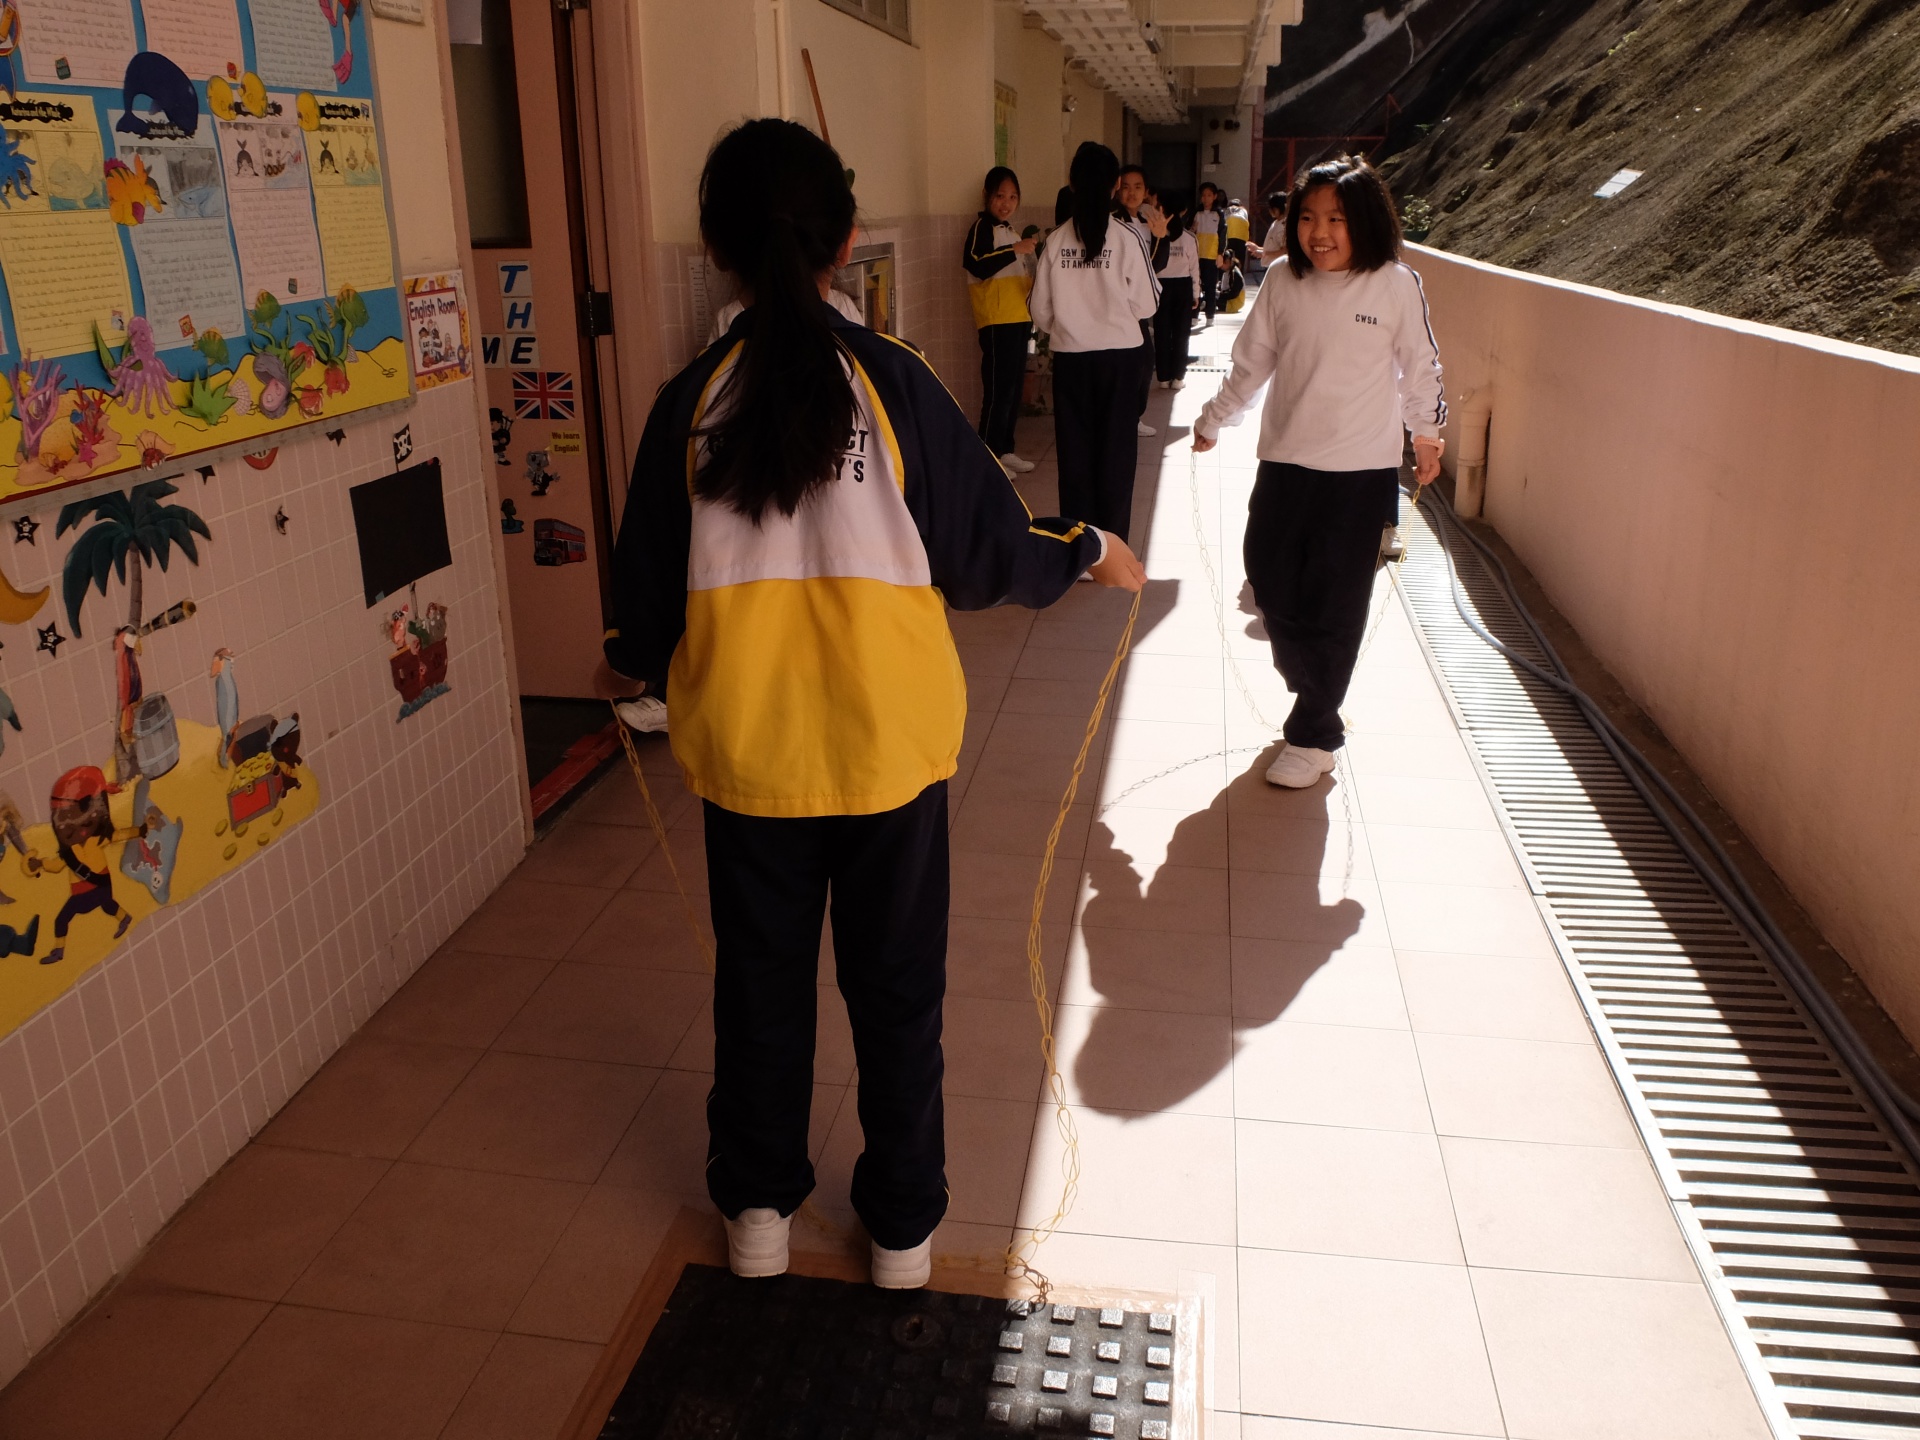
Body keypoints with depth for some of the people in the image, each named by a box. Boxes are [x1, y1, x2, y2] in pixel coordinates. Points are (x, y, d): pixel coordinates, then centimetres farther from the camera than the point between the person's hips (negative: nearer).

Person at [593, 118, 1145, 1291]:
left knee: (762, 980, 19)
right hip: (888, 742, -1)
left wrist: (629, 664, 23)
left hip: (747, 746, 1)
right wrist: (1091, 551, 15)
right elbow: (987, 553, -4)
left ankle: (759, 1209, 35)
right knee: (896, 988, 15)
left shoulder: (691, 403, -6)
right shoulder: (896, 383, -10)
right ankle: (904, 1226, 31)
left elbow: (653, 581, 1)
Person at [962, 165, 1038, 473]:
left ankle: (1005, 450, 18)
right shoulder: (982, 227, -8)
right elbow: (976, 265, -26)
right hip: (997, 321, -9)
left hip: (1018, 319, 9)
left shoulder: (1011, 230, 19)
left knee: (1014, 388, 10)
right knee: (998, 389, -9)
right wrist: (1015, 250, -27)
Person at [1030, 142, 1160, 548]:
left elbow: (1040, 311, 0)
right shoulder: (1126, 239, -9)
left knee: (1075, 447, 10)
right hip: (1119, 354, -1)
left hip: (1070, 357, 2)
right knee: (1115, 448, 8)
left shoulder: (1056, 241, -4)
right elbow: (1146, 305, -5)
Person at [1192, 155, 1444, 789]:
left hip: (1361, 473, -3)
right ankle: (1313, 694, 32)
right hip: (1284, 463, 3)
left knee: (1334, 607, 0)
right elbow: (1250, 364, 10)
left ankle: (1314, 736, 12)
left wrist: (1426, 434, 14)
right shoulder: (1282, 283, 0)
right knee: (1274, 588, 8)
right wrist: (1213, 420, 16)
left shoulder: (1396, 286, -7)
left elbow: (1419, 369, 4)